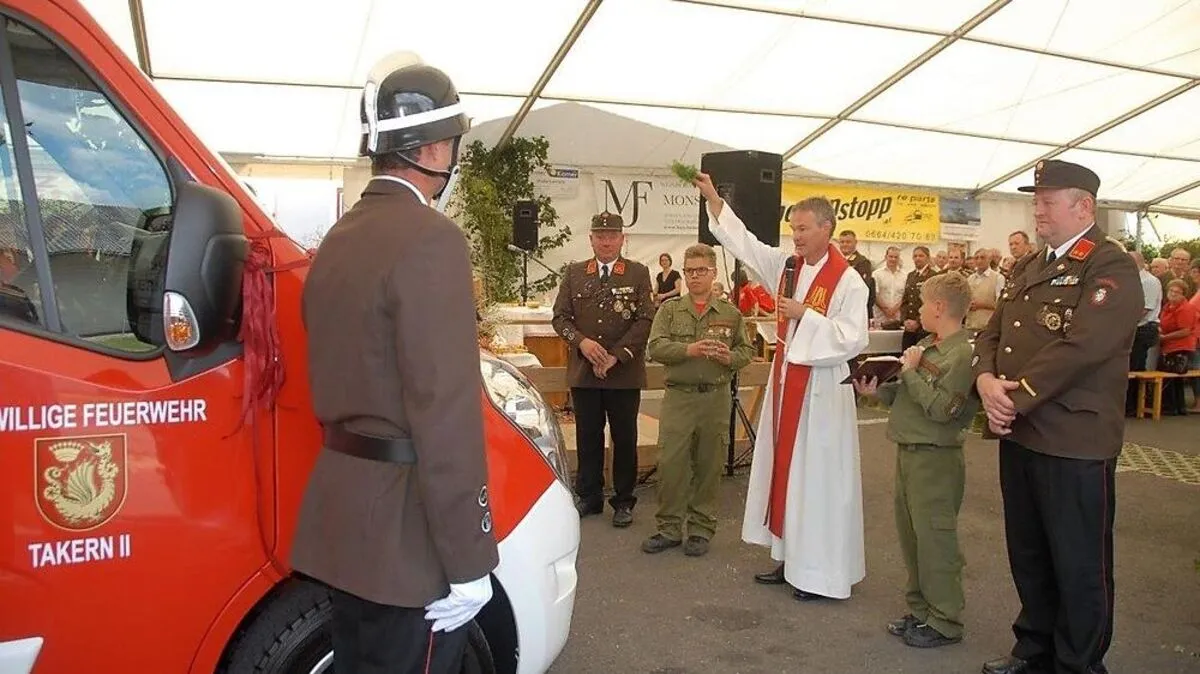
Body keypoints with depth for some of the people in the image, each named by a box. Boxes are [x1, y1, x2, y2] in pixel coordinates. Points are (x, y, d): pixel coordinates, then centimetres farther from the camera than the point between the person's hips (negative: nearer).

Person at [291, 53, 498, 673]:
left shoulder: (339, 239, 10)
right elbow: (445, 412, -22)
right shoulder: (430, 239, -18)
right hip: (405, 530, -9)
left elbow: (344, 379, 11)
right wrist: (467, 561, -17)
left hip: (345, 515, 9)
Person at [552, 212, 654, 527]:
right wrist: (581, 341, -12)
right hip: (583, 371, 2)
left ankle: (624, 500, 18)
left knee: (625, 438, 6)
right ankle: (589, 496, 24)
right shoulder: (574, 273, 9)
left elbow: (645, 320, -5)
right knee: (587, 436, 10)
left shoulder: (639, 273, 2)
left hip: (625, 372, -2)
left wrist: (616, 356, -14)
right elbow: (560, 316, 6)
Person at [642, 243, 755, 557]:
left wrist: (730, 357, -11)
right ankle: (669, 528, 13)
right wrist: (689, 349, -20)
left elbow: (747, 350, 10)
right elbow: (656, 346, -6)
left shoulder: (730, 313, 8)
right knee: (670, 464, -1)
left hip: (716, 398, 1)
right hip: (678, 397, 0)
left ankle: (701, 529, 20)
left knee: (708, 466, 7)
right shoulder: (670, 309, 5)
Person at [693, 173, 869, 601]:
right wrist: (712, 198, 5)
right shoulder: (786, 265, 6)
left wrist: (805, 315, -20)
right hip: (786, 380, 7)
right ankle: (790, 558, 24)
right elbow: (743, 242, 10)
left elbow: (853, 339, -18)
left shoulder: (848, 281, -13)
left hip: (821, 389, -7)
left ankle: (822, 572, 10)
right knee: (784, 470, 12)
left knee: (817, 477, -1)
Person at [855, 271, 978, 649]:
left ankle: (945, 622, 13)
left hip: (935, 458, -9)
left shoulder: (963, 353, -16)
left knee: (934, 540, 0)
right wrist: (878, 391, 0)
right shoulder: (926, 345, 10)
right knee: (910, 534, 16)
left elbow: (942, 408, -23)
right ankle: (921, 610, 29)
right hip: (909, 451, 9)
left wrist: (911, 371, -16)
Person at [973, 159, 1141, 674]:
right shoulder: (1027, 267, 15)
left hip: (1075, 441, -7)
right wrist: (987, 380, -8)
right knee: (1028, 553, 18)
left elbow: (1080, 348, -22)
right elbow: (992, 333, 12)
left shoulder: (1112, 269, -10)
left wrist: (1016, 398, -18)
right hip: (1018, 435, 8)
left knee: (1079, 564, 6)